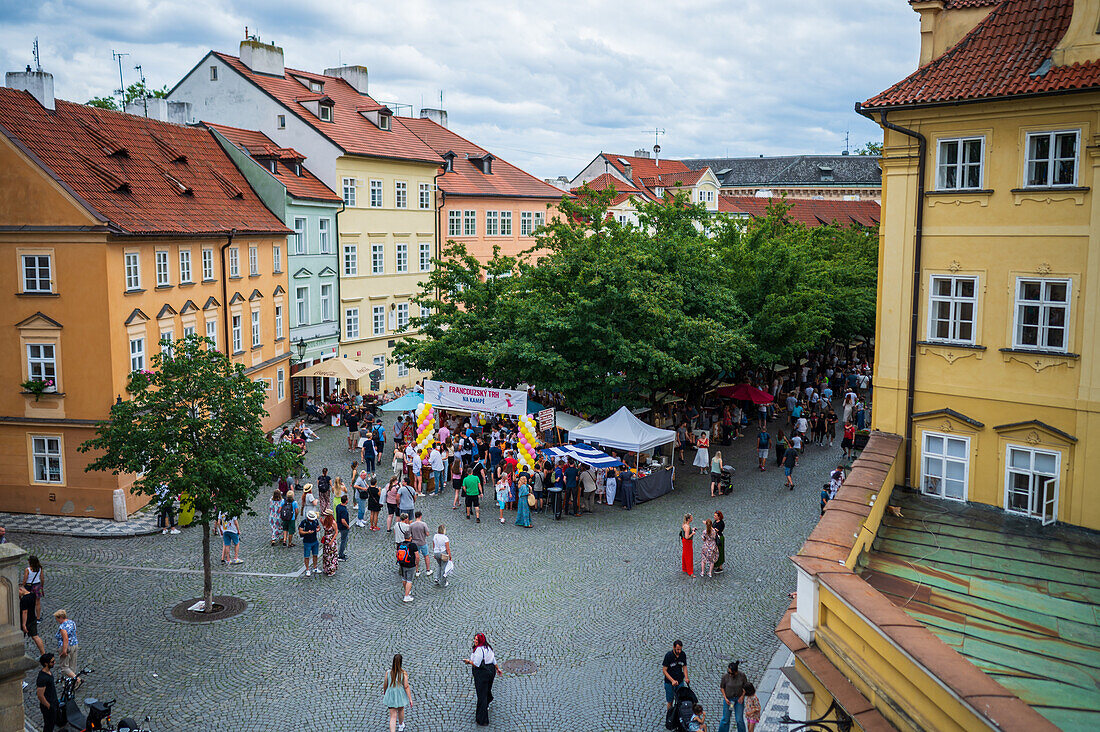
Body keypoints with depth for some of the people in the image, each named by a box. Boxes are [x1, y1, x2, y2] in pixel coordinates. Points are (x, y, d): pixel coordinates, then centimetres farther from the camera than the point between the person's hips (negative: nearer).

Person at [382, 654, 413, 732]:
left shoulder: (388, 672, -13)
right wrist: (410, 699, -9)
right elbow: (406, 687, -16)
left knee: (393, 716, 4)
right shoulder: (404, 673, -17)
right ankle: (401, 725, 53)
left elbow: (385, 685, -1)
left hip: (391, 696, 0)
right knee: (400, 710, 28)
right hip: (401, 696, 0)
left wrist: (384, 693, 19)